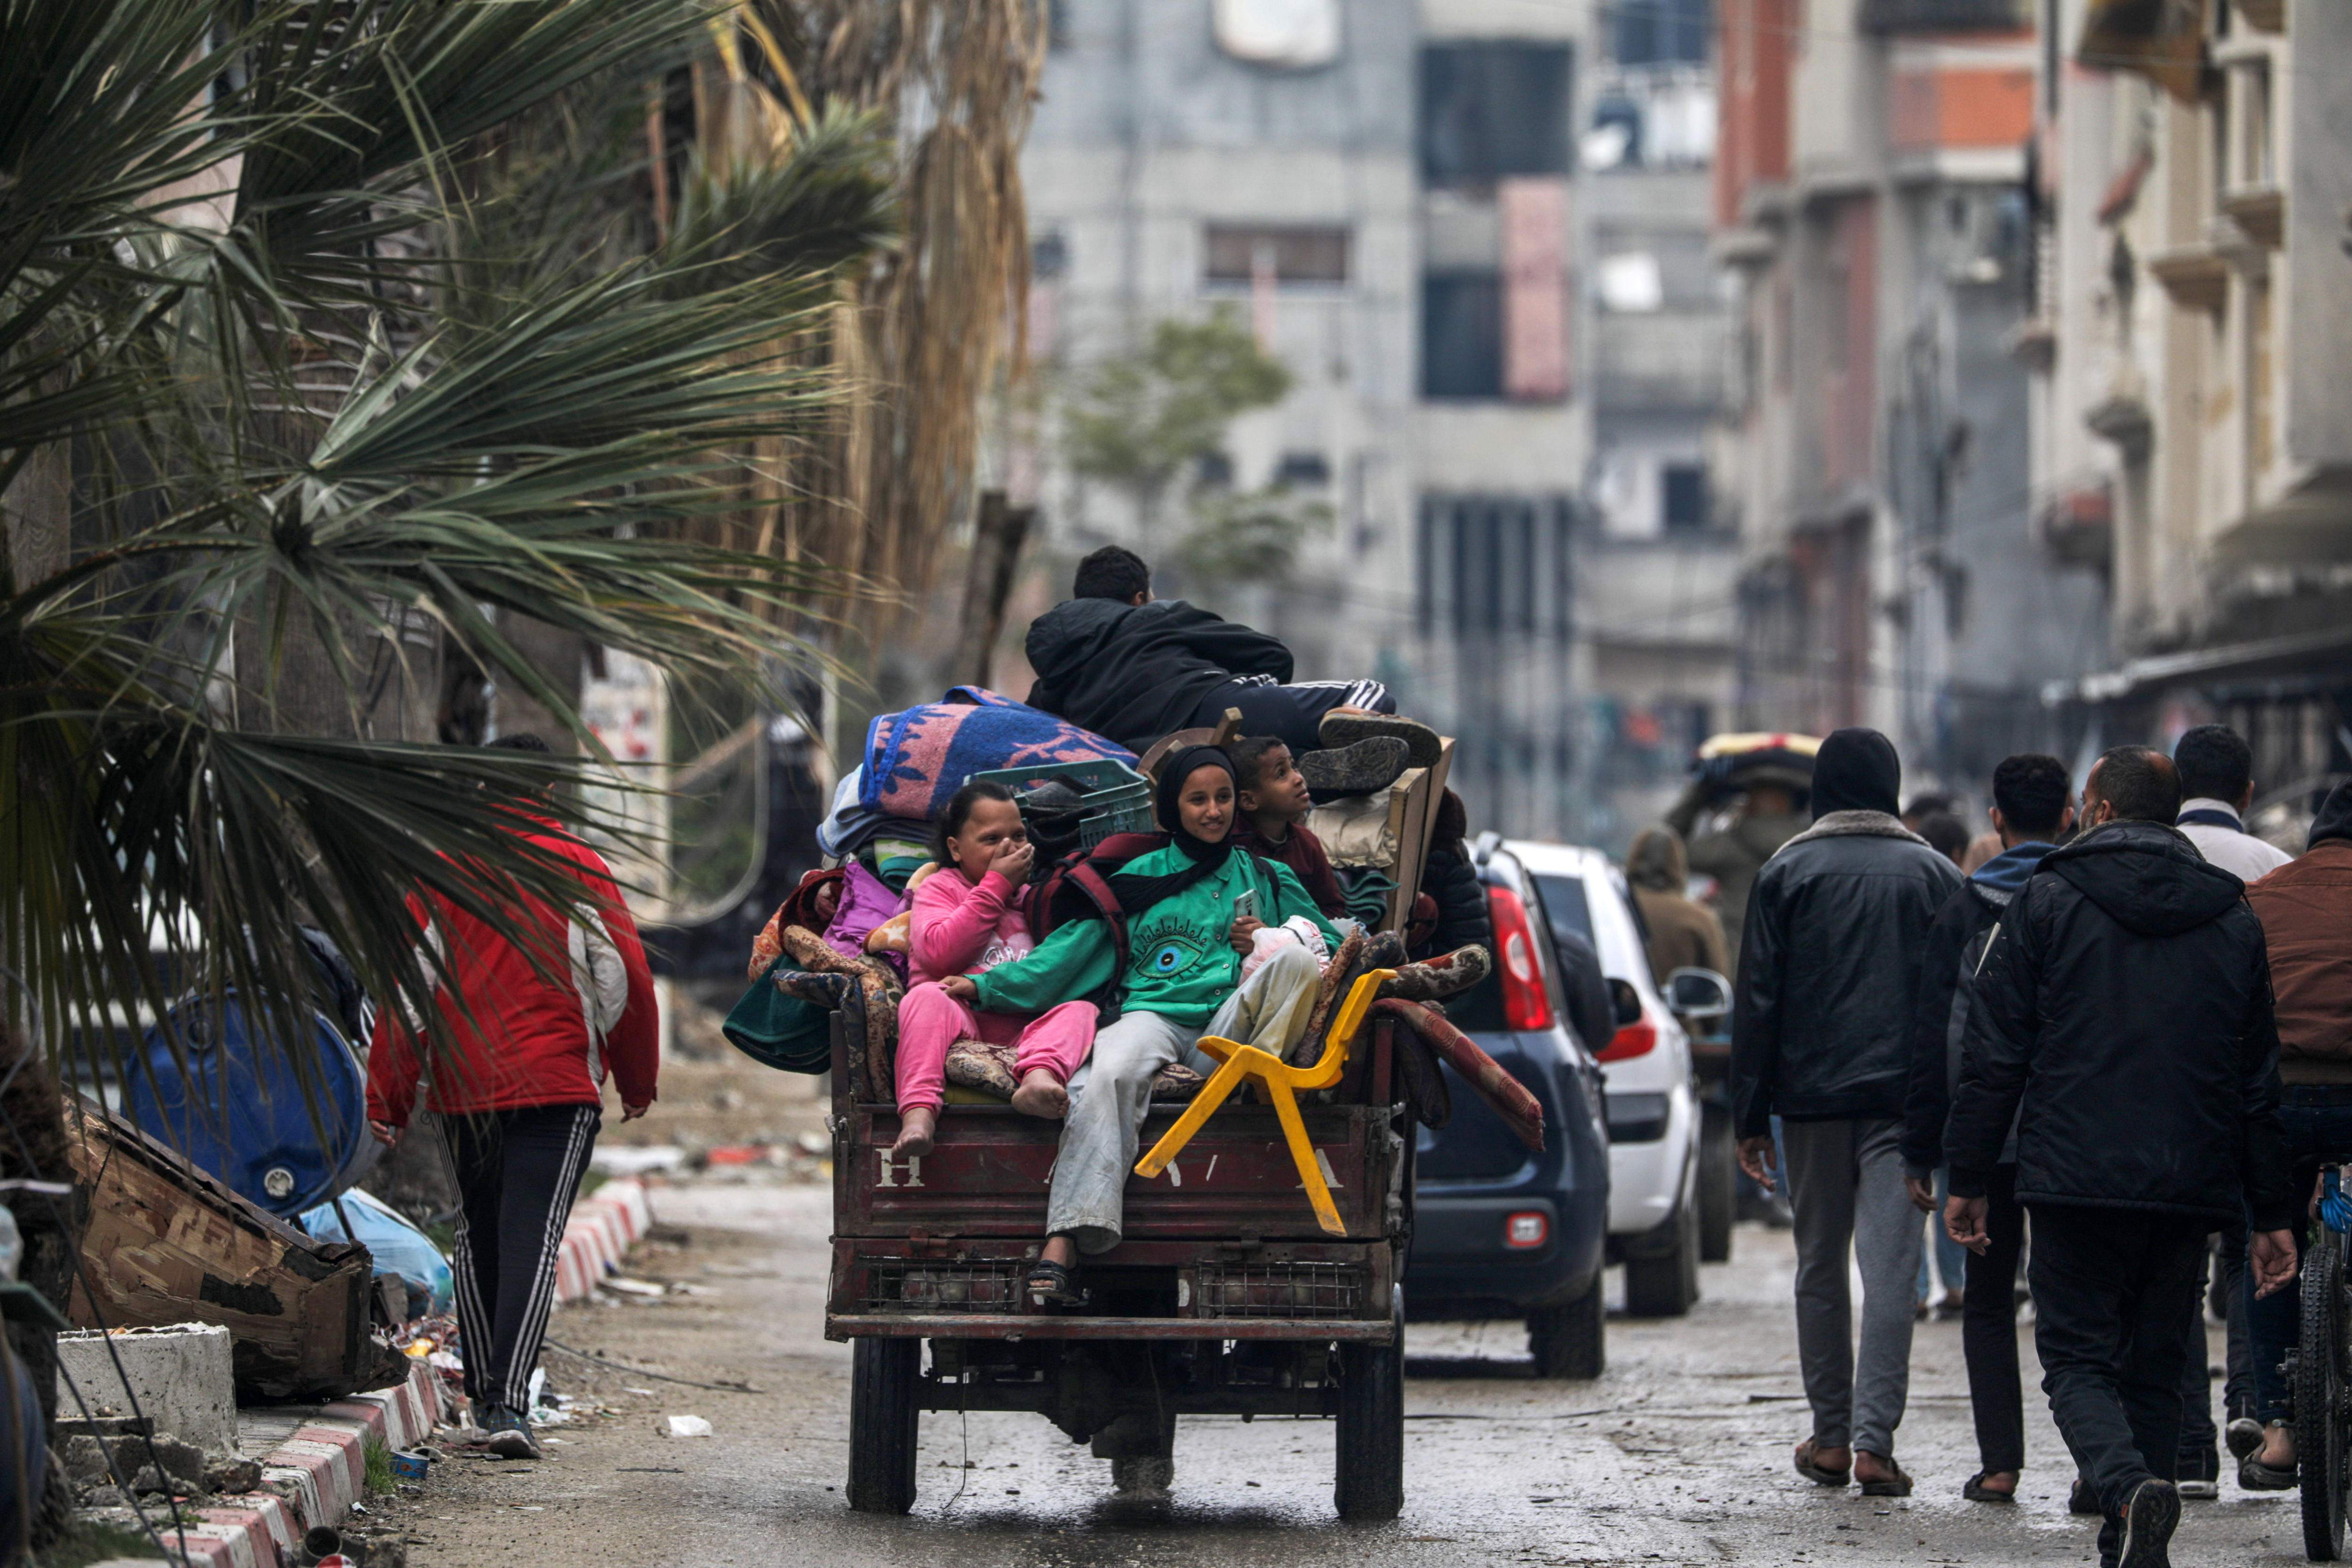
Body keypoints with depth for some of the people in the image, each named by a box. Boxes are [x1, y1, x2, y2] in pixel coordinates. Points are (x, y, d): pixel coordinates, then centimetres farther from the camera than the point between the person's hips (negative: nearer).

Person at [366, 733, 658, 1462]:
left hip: (465, 1091, 2)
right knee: (533, 1236, -8)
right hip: (558, 1087, -2)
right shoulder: (577, 869, -1)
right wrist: (637, 1080, 12)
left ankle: (484, 1393, 23)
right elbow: (625, 978, -1)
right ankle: (509, 1401, -21)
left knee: (478, 1234, 17)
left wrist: (386, 1098, 5)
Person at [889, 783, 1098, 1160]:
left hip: (1023, 1030, 3)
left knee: (1082, 1010, -24)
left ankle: (1039, 1076, -59)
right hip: (960, 1021, -3)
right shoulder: (939, 888, 14)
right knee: (926, 996, -33)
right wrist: (995, 886, -3)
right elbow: (937, 953, -8)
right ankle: (918, 1112, -52)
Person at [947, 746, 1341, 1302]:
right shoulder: (1141, 876, 23)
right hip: (1152, 1015, 0)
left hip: (1231, 1022, 0)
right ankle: (1063, 1245, -49)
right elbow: (1071, 949, 16)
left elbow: (1333, 948, 22)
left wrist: (1272, 946, 2)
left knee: (1295, 958, -29)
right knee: (1110, 1073, -38)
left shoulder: (1266, 879, 25)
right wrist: (987, 986, 4)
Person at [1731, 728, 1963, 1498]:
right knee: (1891, 1267, -5)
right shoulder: (1936, 874, 6)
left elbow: (1757, 1001, 0)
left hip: (1811, 1095, 0)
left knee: (1820, 1267, 11)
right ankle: (1873, 1440, -14)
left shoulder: (1787, 873, 2)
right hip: (1904, 1100, 0)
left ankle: (1831, 1437, 16)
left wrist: (1750, 1117, 3)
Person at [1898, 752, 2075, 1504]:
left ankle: (2000, 1462, 2)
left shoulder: (1962, 911, -1)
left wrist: (1920, 1151, 3)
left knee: (1989, 1300, 10)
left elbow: (1931, 1038, -1)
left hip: (1987, 1132, 0)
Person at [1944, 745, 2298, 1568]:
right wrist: (2272, 1214, 16)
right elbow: (2259, 1082, 13)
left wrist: (1969, 1179, 3)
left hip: (2076, 1182, -4)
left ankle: (2129, 1487, -27)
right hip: (2192, 1190, 4)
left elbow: (1994, 1053, -3)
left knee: (2077, 1355, 0)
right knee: (2154, 1366, 13)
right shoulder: (2232, 919, 11)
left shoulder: (2048, 901, 0)